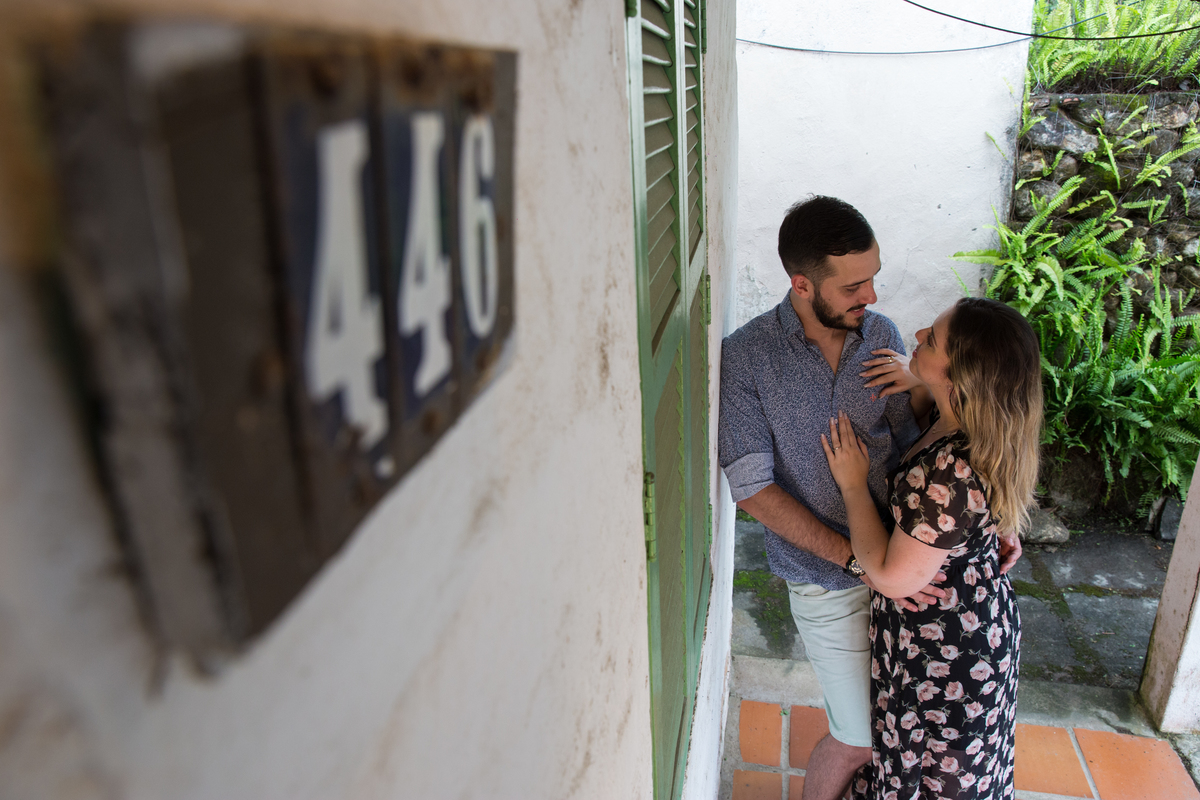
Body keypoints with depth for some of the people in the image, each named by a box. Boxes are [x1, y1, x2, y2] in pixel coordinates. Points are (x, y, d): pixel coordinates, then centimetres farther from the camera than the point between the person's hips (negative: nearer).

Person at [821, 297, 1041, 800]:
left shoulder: (953, 475, -39)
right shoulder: (960, 416, -12)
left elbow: (892, 577, -28)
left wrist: (853, 483, -21)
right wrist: (914, 379, -7)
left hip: (946, 645, -9)